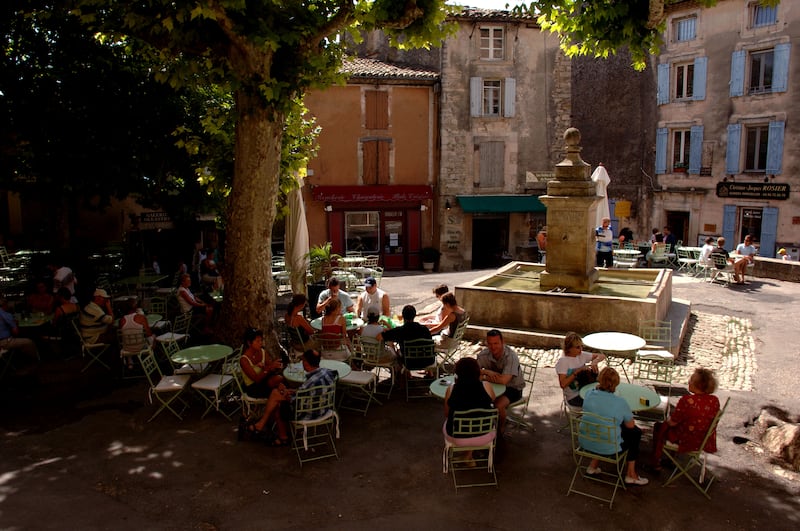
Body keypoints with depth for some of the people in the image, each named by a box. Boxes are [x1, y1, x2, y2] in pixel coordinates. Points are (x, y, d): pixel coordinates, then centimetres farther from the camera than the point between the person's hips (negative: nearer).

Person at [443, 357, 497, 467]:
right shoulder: (487, 386, -14)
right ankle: (468, 456, 36)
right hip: (484, 437, 1)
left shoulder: (451, 390, -14)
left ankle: (468, 457, 39)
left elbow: (447, 415, 0)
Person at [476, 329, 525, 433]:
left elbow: (503, 380, -37)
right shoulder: (484, 354, -11)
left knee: (498, 405, -30)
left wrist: (483, 376, -25)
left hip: (513, 388, -5)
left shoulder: (511, 356, -27)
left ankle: (501, 427, 0)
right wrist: (487, 372, -28)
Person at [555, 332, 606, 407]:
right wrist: (577, 371, -24)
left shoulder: (581, 355, 2)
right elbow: (563, 384, -23)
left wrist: (594, 361, -14)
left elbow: (602, 356, 7)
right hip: (573, 398, -6)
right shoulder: (562, 362, -16)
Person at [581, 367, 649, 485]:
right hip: (608, 448, -5)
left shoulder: (589, 395, -9)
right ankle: (631, 474, 27)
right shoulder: (620, 402, -22)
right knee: (636, 433, 20)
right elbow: (630, 425, -6)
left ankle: (593, 466, 31)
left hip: (586, 442, 5)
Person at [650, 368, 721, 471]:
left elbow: (672, 422, -18)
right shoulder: (715, 401, -10)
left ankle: (655, 464, 27)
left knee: (659, 426, 19)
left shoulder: (687, 400, -29)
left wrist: (668, 419, 6)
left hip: (687, 442, -6)